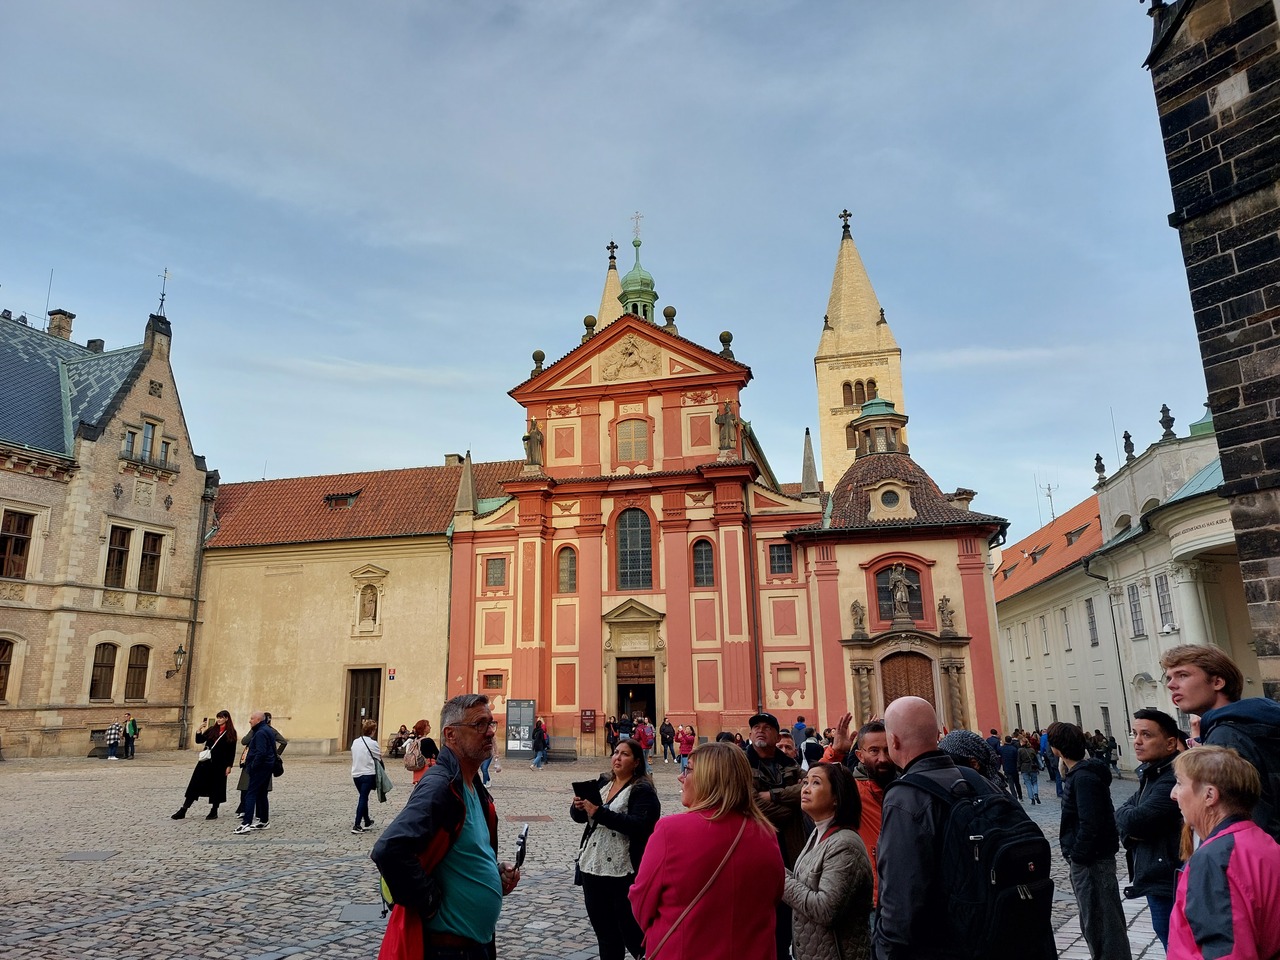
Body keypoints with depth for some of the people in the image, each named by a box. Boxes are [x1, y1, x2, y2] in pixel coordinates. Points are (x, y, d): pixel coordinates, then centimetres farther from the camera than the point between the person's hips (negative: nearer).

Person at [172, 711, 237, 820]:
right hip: (205, 761, 4)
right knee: (194, 785, 3)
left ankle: (214, 811, 19)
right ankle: (183, 811, 9)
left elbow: (232, 751, -4)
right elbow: (199, 740, 5)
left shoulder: (231, 733, -4)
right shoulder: (212, 729, 7)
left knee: (217, 787, 5)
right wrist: (199, 729, -10)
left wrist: (229, 766, -8)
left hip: (219, 764, -4)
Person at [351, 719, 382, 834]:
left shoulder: (355, 742, 5)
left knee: (362, 797, 18)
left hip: (355, 774, 6)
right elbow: (380, 758, -4)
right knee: (363, 799, -1)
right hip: (368, 774, -6)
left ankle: (367, 822, 30)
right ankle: (357, 825, -5)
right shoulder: (372, 743, -12)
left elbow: (353, 757, 11)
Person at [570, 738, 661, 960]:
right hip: (592, 866, 7)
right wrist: (578, 806, -12)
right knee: (603, 929, 16)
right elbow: (579, 817, 11)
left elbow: (638, 824, -24)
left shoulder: (643, 790, -9)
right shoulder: (602, 782, 11)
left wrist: (599, 812, -27)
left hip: (624, 872, -7)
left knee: (630, 930, 1)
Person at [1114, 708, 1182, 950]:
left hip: (1166, 885, -9)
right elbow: (1122, 815, 11)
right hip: (1157, 879, 9)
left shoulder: (1172, 779, -23)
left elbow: (1134, 821, -27)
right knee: (1174, 946, 22)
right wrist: (1129, 832, -10)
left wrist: (1126, 814, -5)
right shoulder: (1150, 774, 10)